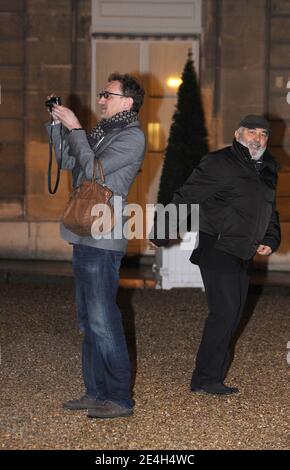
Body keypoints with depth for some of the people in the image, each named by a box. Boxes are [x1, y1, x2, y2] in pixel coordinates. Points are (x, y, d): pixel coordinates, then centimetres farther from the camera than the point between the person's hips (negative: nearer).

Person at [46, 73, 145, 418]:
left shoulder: (132, 137, -9)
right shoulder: (103, 131, 17)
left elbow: (92, 168, -18)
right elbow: (68, 162, 20)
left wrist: (74, 128, -10)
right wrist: (57, 125, 10)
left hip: (103, 240, -9)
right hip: (84, 236, 9)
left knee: (102, 320, -8)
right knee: (88, 320, 13)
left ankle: (120, 398, -2)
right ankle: (96, 392, 20)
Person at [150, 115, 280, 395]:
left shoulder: (268, 171, 15)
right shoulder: (220, 164, -10)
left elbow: (270, 212, 25)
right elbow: (186, 198, -11)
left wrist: (270, 240, 7)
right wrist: (162, 232, -13)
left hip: (241, 256, 8)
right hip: (217, 252, -8)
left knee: (232, 317, 10)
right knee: (225, 312, -12)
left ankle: (212, 378, 18)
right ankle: (205, 380, -4)